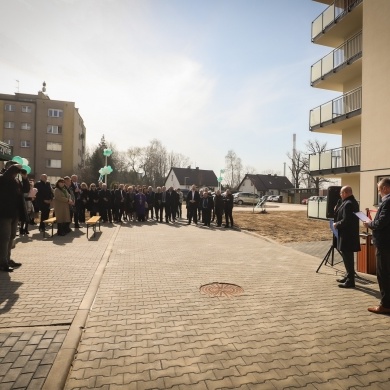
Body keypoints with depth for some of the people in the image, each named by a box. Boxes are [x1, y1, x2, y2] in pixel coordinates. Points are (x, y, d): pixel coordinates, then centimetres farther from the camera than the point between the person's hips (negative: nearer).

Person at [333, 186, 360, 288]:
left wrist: (336, 224, -9)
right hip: (350, 234, 11)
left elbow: (345, 221, -25)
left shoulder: (348, 204, -20)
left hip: (347, 235, -11)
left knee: (347, 257, -3)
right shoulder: (353, 202, 12)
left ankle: (350, 281, 5)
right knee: (348, 256, 19)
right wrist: (337, 210, 5)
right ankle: (348, 276, 32)